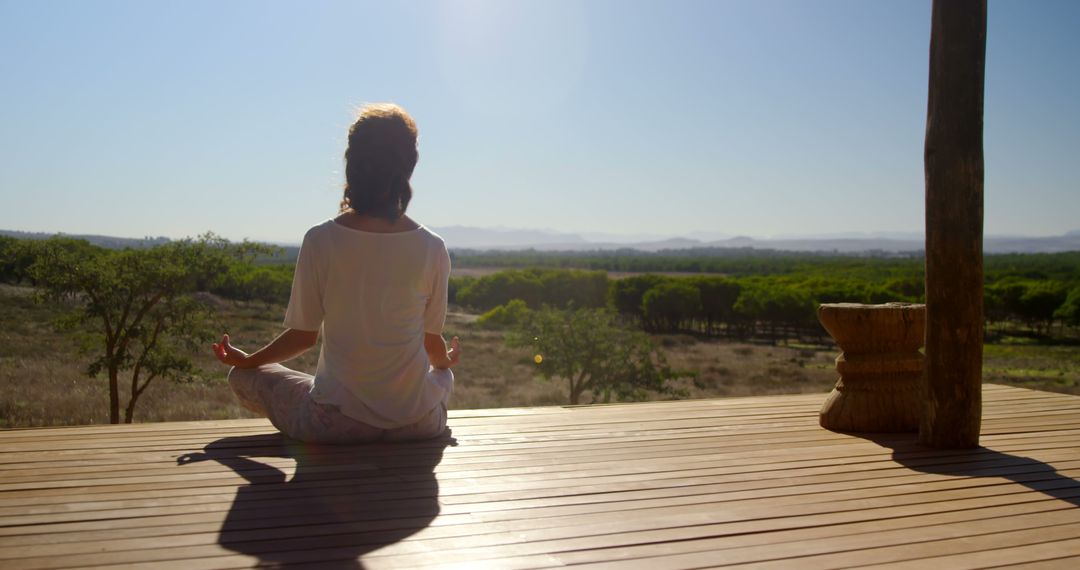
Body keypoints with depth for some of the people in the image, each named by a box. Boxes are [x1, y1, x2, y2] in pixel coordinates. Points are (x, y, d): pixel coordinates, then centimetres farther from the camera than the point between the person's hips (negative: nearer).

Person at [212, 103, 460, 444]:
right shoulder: (432, 248, -8)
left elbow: (303, 336, -3)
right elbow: (433, 343, 2)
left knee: (243, 376, 22)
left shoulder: (321, 240, -12)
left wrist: (245, 360, 17)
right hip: (418, 423, 4)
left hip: (335, 424, -3)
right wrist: (447, 361, 28)